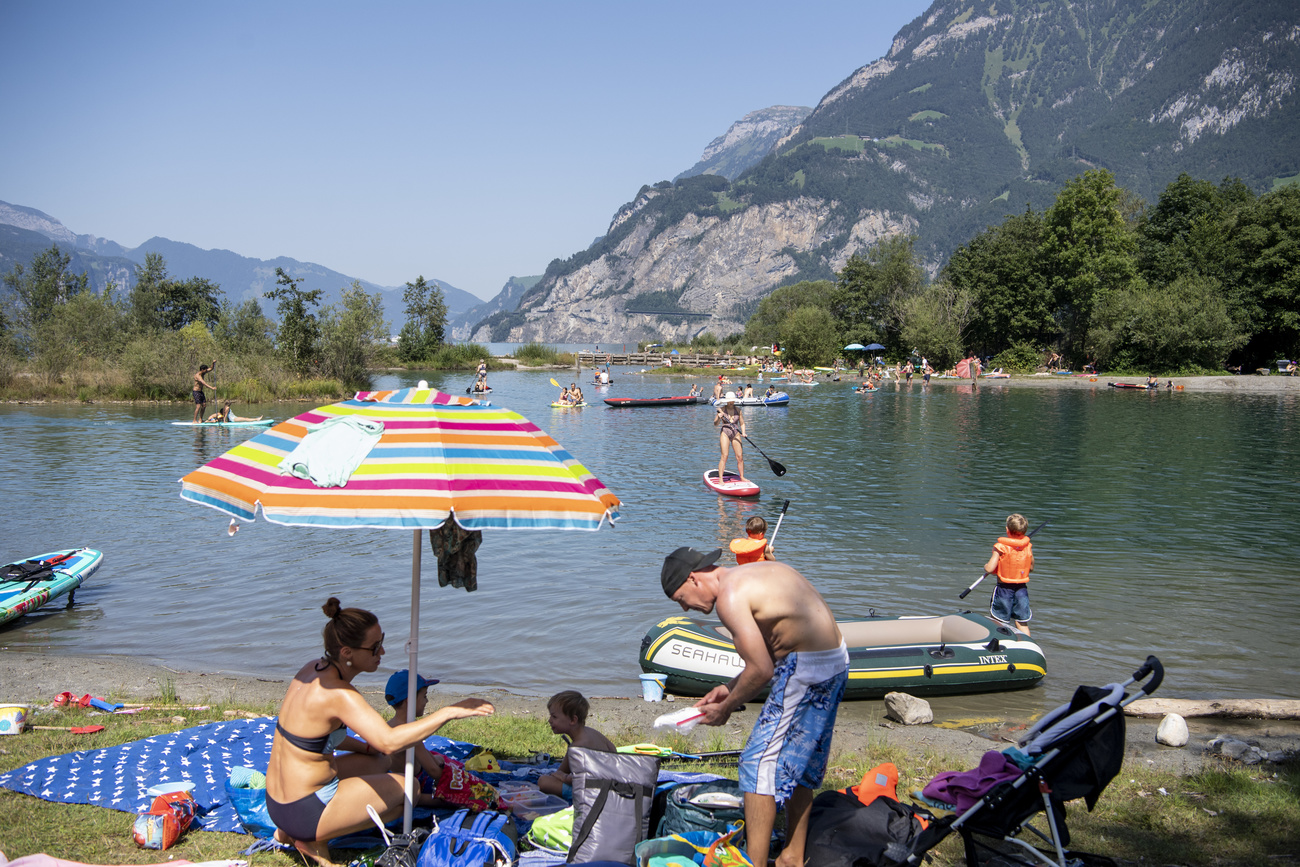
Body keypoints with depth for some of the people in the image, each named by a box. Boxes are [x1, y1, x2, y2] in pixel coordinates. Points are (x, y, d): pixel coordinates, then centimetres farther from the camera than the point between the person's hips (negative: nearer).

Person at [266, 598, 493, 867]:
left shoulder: (314, 669, 2)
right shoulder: (338, 694, -25)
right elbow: (389, 741, -38)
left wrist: (367, 747, 11)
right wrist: (449, 712, -33)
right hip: (305, 812, -9)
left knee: (371, 764, 28)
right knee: (405, 789, -1)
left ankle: (289, 832, 16)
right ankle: (314, 841, 1)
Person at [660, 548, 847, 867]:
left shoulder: (730, 595, -15)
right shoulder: (752, 573, 14)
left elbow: (761, 670, -18)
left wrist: (726, 708, -2)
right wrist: (731, 687, 16)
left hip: (808, 668, -10)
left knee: (759, 763, -4)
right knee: (797, 763, 19)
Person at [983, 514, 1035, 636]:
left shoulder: (1001, 547, -14)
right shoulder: (1028, 546, -2)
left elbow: (989, 569, -17)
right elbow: (1031, 568, 9)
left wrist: (985, 566, 5)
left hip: (1004, 588, -4)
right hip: (1022, 588, 4)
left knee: (999, 623, 6)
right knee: (1022, 624, 13)